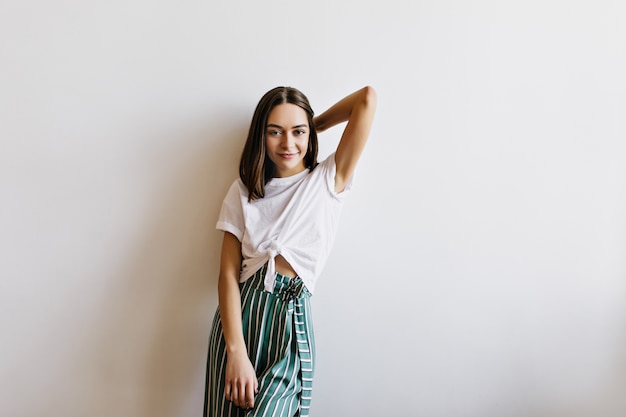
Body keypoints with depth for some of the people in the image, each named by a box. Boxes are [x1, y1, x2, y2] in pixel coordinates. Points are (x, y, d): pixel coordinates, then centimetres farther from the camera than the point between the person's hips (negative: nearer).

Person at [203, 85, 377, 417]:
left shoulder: (328, 181, 1)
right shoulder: (243, 191, 5)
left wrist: (312, 126, 8)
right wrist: (236, 353, -14)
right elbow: (228, 274, -4)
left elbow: (367, 98, -6)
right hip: (239, 315, 2)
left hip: (292, 317, -2)